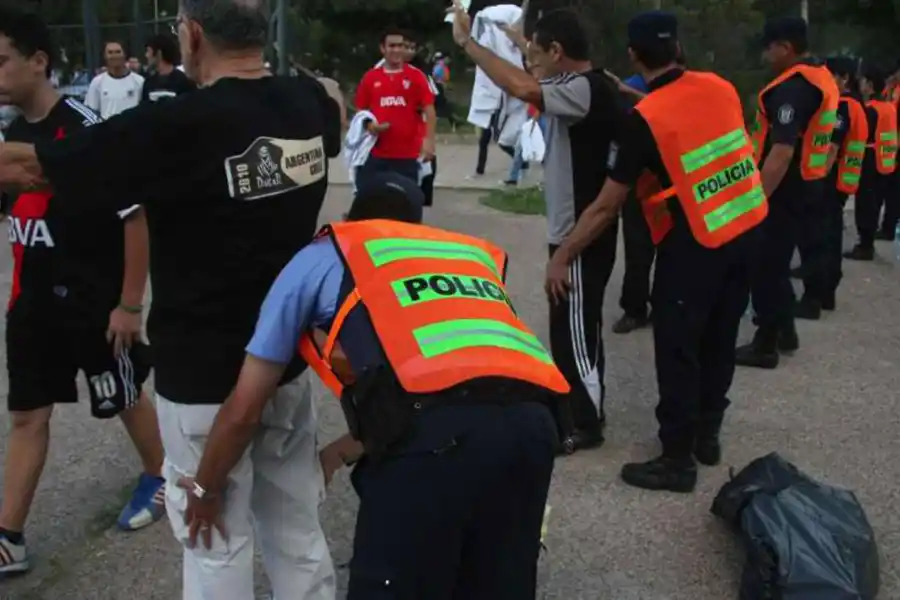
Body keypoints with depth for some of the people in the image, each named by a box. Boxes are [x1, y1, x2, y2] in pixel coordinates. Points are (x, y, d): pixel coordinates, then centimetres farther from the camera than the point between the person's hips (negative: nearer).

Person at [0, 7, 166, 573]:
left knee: (126, 399, 13)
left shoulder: (86, 131, -19)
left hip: (96, 302, -7)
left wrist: (130, 304, -17)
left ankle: (159, 478, 38)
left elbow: (136, 216, -19)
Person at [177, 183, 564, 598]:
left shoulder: (323, 256, 25)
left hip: (439, 433, -5)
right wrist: (351, 449, 52)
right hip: (530, 422, 6)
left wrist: (207, 489, 43)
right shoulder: (474, 253, 36)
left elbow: (244, 411, 25)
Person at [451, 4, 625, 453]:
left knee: (574, 329, 0)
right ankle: (583, 411, 33)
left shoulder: (586, 89, -23)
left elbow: (522, 87, -37)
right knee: (577, 325, 19)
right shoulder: (587, 87, 9)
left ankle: (584, 425, 13)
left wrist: (467, 42, -30)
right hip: (576, 229, 11)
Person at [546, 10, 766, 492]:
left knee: (676, 348, 3)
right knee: (719, 338, 18)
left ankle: (677, 460, 9)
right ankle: (707, 434, 31)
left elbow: (606, 207, -14)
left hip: (696, 242, -7)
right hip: (748, 227, 7)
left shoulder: (645, 118, -16)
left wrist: (561, 258, -6)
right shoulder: (719, 87, 0)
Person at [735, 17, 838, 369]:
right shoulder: (824, 79, 12)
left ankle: (765, 345, 6)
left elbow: (782, 151, -28)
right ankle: (785, 331, 30)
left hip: (785, 190, -10)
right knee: (778, 261, 20)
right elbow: (826, 142, 17)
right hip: (809, 186, 10)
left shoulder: (792, 87, -21)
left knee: (765, 266, -1)